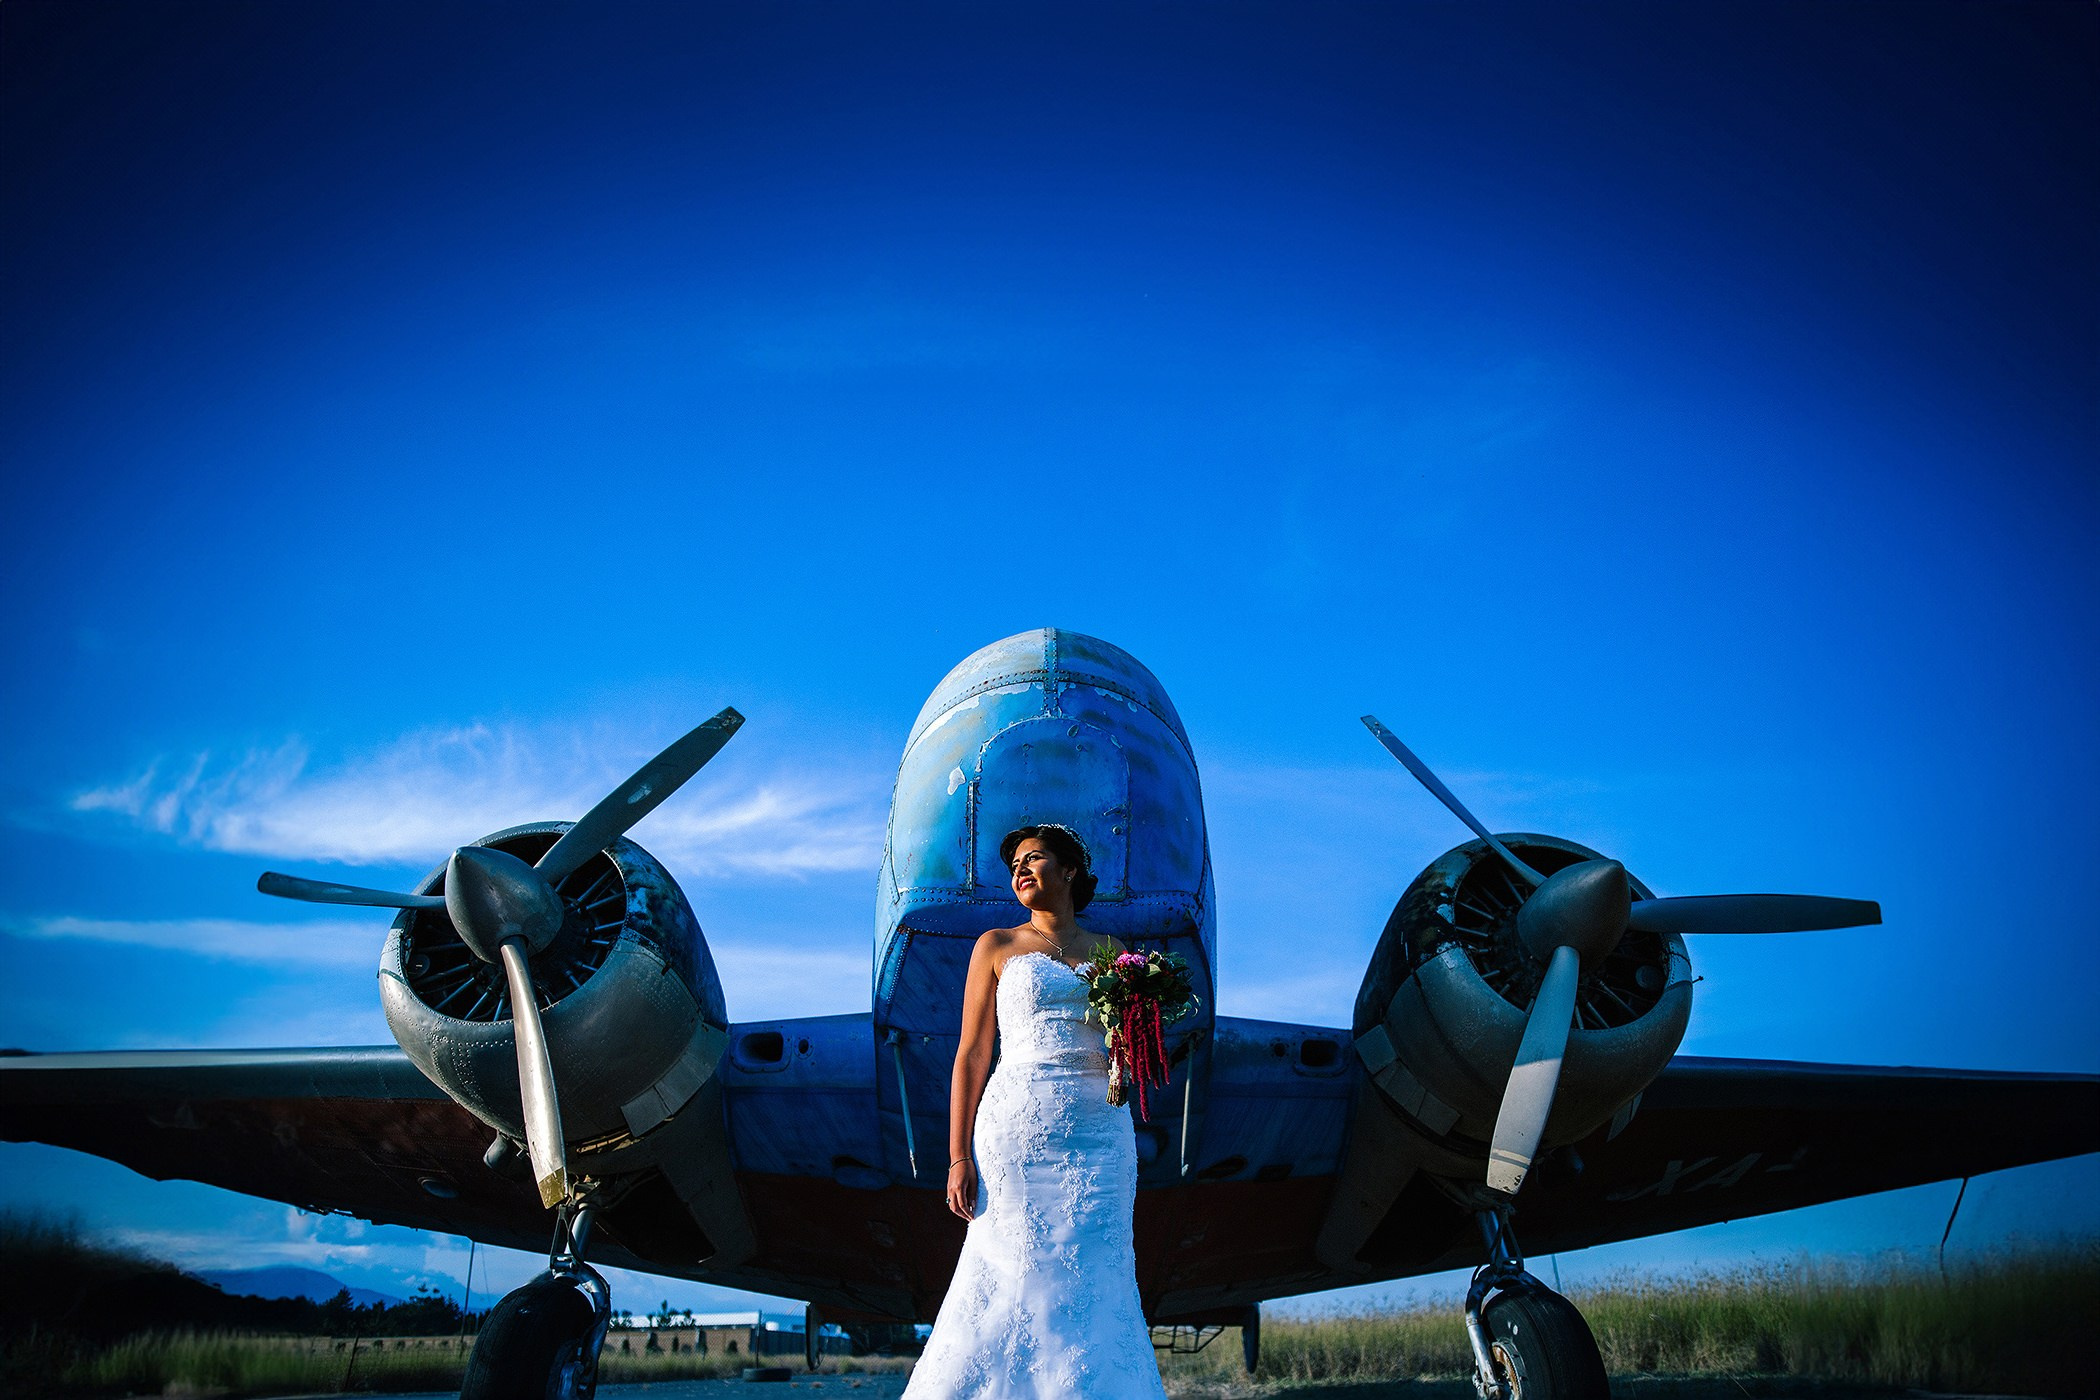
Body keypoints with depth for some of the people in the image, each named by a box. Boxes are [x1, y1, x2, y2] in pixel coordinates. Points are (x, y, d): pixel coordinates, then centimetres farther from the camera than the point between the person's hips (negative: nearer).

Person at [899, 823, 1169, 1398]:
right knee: (1016, 1279, -7)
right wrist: (959, 1158, -5)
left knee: (1091, 1283, -1)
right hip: (1017, 1129, -2)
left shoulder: (1110, 951, 16)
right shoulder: (997, 946, 9)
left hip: (1099, 1130, 3)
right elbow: (972, 1055, 4)